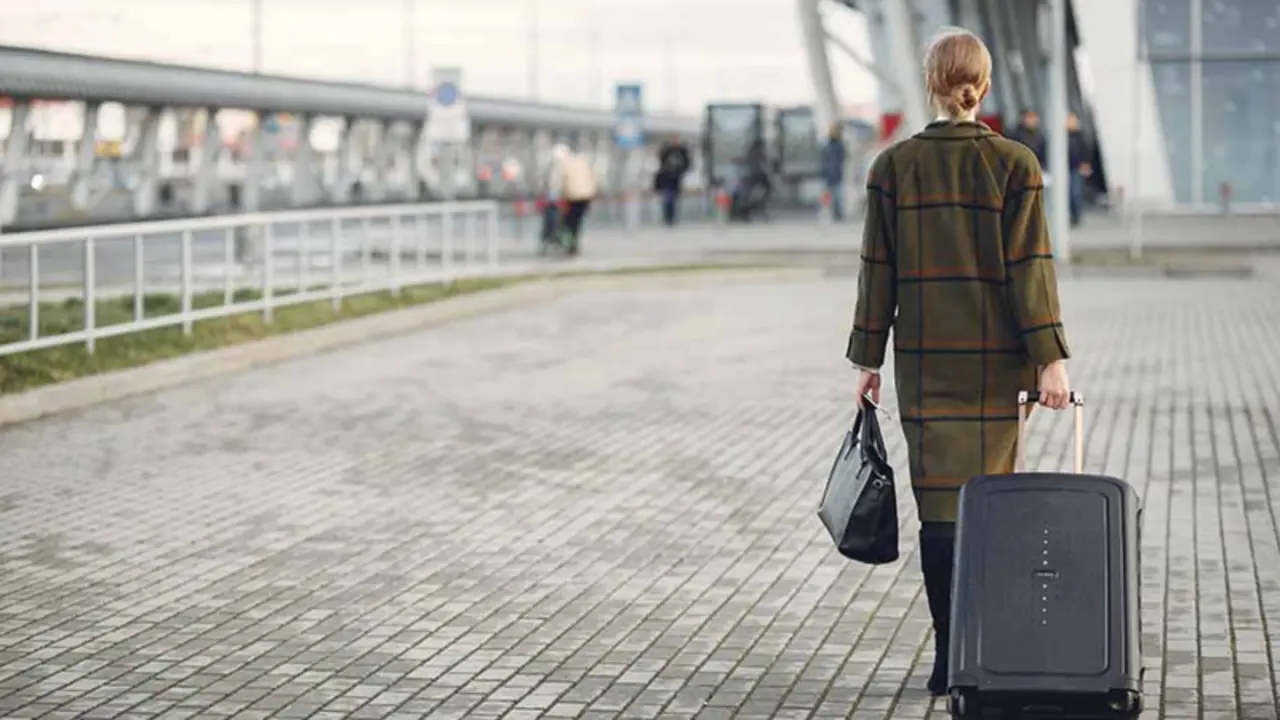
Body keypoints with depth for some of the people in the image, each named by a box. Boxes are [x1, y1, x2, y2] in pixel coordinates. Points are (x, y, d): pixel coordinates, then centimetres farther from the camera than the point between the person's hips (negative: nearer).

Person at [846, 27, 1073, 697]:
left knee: (939, 498, 5)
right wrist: (1050, 359, -9)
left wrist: (867, 358, 6)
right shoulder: (1014, 164, -5)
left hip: (922, 357, 1)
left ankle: (952, 651, 2)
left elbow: (878, 269, 0)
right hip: (995, 359, -1)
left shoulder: (893, 166, 0)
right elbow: (1029, 265, -10)